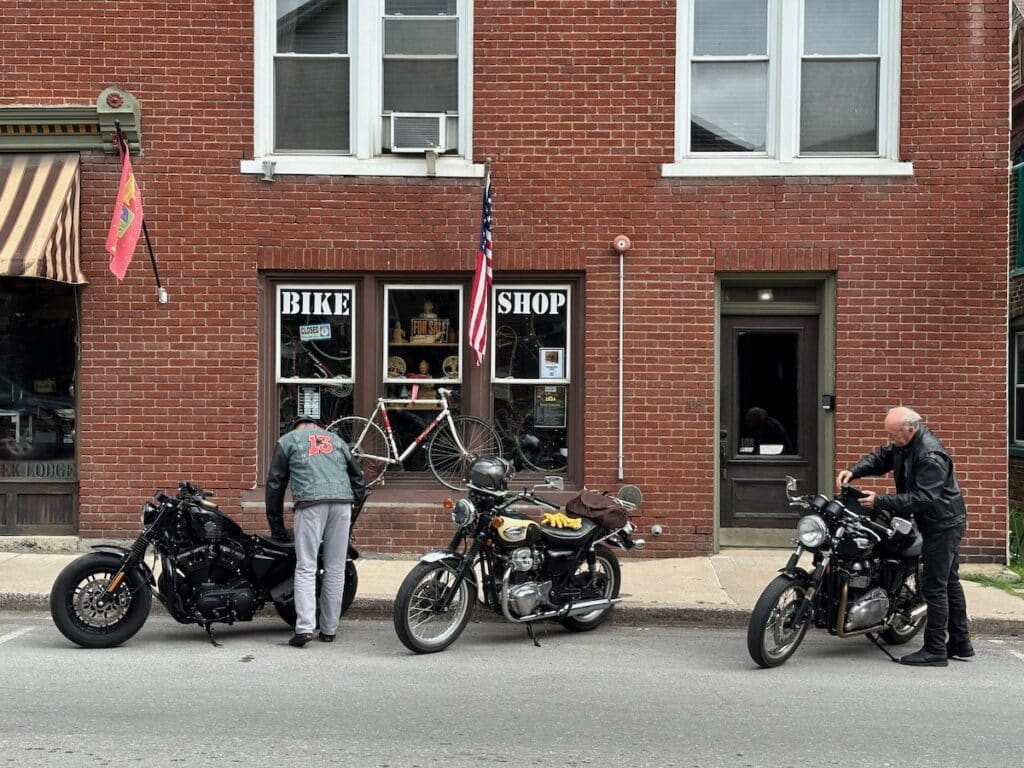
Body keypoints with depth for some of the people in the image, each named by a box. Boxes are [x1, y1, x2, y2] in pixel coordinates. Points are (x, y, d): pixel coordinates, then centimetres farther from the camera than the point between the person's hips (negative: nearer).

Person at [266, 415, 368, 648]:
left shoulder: (287, 441, 20)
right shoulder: (336, 439, 28)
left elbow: (275, 483, 17)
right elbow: (358, 478, 26)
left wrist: (276, 524, 22)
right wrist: (355, 510, 30)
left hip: (310, 504, -3)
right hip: (342, 502, 3)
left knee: (305, 569, 0)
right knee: (335, 569, 8)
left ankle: (304, 627, -12)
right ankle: (329, 629, 12)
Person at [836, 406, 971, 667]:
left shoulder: (930, 455, -28)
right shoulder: (904, 443, 1)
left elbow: (922, 498, -31)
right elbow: (882, 458, 10)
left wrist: (880, 501, -31)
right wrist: (853, 471, -8)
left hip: (942, 525, -11)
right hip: (944, 523, 11)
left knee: (934, 587, -7)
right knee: (949, 583, 18)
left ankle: (935, 650, 0)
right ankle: (960, 644, 29)